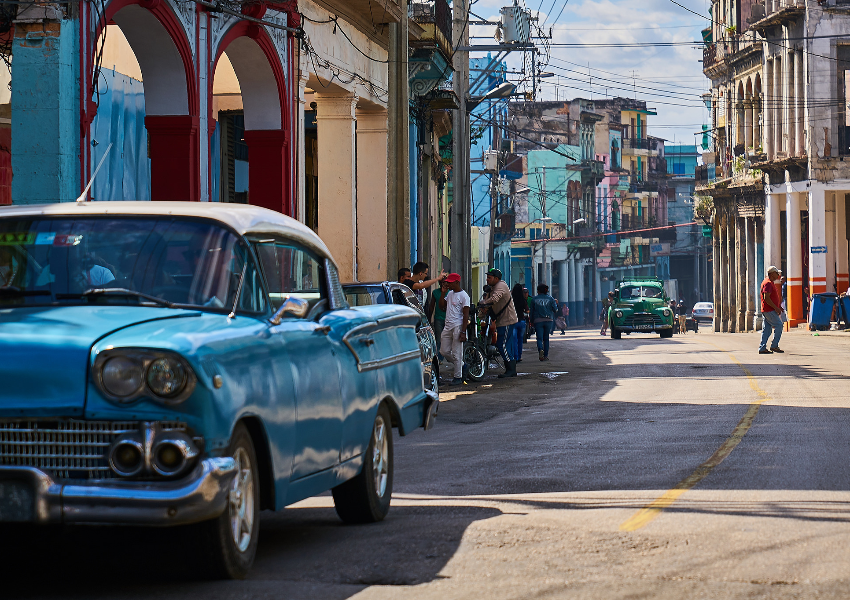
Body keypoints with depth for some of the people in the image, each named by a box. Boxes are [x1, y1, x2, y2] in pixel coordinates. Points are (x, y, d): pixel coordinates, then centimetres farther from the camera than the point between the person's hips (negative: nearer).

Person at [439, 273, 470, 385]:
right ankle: (461, 365, 23)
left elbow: (466, 315, -12)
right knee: (445, 351, 7)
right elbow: (441, 306, 19)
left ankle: (458, 377, 2)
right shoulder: (450, 294, 15)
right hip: (447, 326, 8)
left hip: (457, 326, -8)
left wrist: (463, 332, -18)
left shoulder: (464, 296, -9)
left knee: (456, 353, -5)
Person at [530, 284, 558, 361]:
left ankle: (540, 349, -34)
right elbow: (555, 310, 4)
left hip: (538, 320, -2)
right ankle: (546, 355, 7)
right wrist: (556, 303, 24)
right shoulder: (550, 298, 5)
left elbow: (532, 311, 4)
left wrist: (532, 321, 13)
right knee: (546, 338, 11)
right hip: (548, 320, 2)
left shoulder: (534, 299, 3)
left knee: (539, 338, -4)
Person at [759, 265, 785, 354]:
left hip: (767, 310, 10)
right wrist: (776, 308, -21)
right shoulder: (768, 283, -15)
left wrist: (778, 306, 22)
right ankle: (774, 346, -5)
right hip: (769, 310, -10)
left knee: (767, 329, 8)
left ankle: (762, 348, 6)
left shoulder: (771, 283, 19)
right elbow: (766, 298, -23)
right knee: (779, 325, -7)